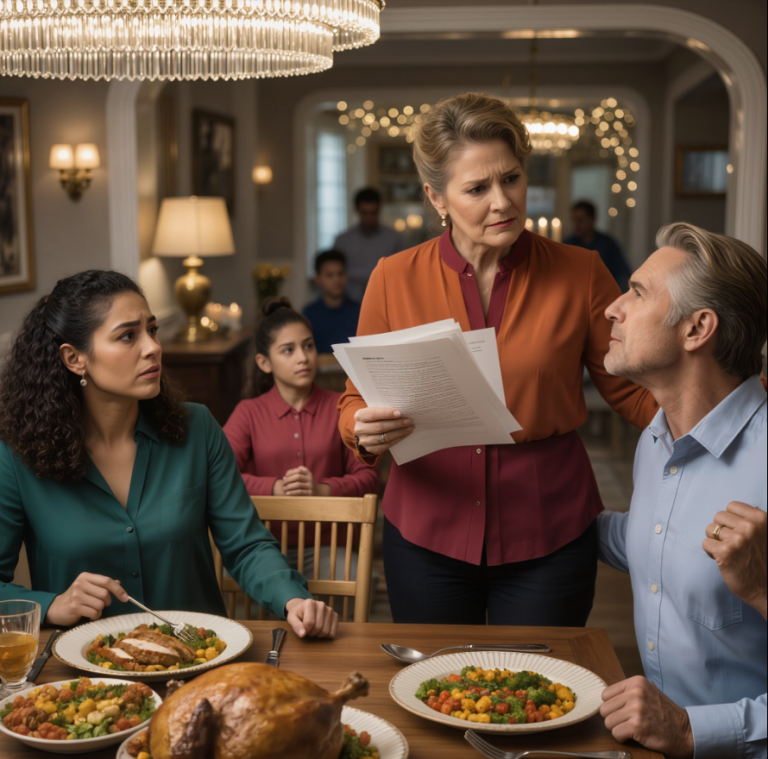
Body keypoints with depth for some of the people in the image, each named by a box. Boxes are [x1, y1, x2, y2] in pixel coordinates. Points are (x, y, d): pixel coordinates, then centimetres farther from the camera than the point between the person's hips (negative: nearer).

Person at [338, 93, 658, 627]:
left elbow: (634, 390, -2)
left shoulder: (580, 275, -5)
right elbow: (355, 403, 1)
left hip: (549, 538, 0)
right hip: (428, 531, 1)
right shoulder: (395, 279, -4)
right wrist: (366, 433, -21)